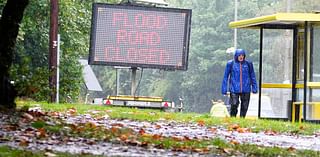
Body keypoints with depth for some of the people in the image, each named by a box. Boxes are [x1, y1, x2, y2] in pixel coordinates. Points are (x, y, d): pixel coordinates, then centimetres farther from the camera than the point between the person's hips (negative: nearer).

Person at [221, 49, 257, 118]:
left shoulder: (248, 64, 6)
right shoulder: (230, 64, 2)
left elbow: (252, 76, 13)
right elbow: (225, 77, 6)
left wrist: (254, 88, 9)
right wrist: (224, 89, 3)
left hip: (246, 90, 2)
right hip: (234, 90, -2)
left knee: (244, 107, 4)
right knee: (234, 106, -11)